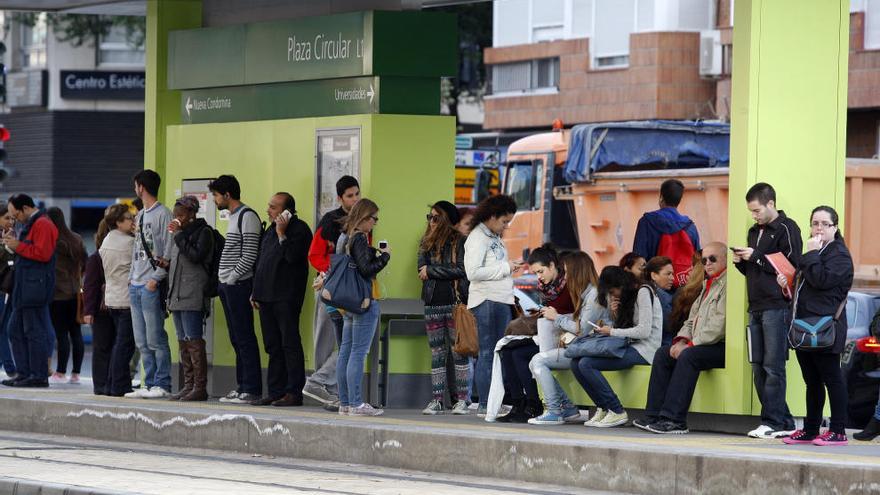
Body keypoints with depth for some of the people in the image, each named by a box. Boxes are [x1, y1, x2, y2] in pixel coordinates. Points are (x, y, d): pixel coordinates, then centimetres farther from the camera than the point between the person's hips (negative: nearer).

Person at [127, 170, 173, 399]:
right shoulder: (140, 215, 19)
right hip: (136, 285, 9)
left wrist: (156, 278, -17)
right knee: (142, 342, 8)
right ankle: (149, 384, 12)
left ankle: (162, 384, -6)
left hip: (152, 287, -9)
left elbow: (168, 251, -12)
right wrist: (133, 279, 12)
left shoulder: (162, 214, -7)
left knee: (156, 339, -8)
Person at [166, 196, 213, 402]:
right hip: (177, 295, 9)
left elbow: (196, 256, -19)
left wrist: (179, 235, -15)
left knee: (194, 341, -12)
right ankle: (188, 385, 12)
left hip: (193, 297, -9)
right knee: (183, 342, 9)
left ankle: (200, 387, -12)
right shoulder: (179, 234, 20)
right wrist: (165, 264, 12)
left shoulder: (203, 232, -5)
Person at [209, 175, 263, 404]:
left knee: (245, 339, -8)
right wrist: (223, 278, 15)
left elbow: (249, 256, -17)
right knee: (237, 339, 11)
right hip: (228, 287, 10)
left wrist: (232, 278, -13)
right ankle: (242, 386, 14)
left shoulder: (247, 217, -12)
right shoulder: (233, 217, 18)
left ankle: (252, 389, -8)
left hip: (239, 285, -10)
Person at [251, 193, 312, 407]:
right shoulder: (270, 230, 19)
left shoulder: (299, 229, -7)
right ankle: (275, 391, 12)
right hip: (267, 297, 9)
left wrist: (282, 234, -15)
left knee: (290, 345, -8)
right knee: (273, 347, 9)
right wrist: (256, 292, 19)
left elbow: (292, 256, -21)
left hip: (286, 298, -9)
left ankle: (294, 392, -8)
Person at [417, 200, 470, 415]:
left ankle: (462, 400, -2)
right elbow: (421, 268, 2)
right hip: (433, 304, 4)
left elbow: (461, 270, -11)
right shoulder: (427, 242, 15)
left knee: (459, 351, -3)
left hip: (455, 303, -4)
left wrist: (431, 271, -6)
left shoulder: (460, 242, 0)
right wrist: (446, 271, -10)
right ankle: (437, 400, 5)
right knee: (437, 353, 4)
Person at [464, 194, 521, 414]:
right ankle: (484, 404, -4)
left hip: (502, 301, 9)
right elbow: (473, 272, -18)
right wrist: (505, 268, -14)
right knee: (487, 353, -6)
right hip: (486, 301, -9)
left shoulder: (495, 238, 19)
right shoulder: (477, 238, -8)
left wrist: (511, 266, 6)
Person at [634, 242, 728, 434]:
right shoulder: (708, 285, 23)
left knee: (688, 356, -31)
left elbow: (720, 325, -20)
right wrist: (681, 340, 4)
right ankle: (654, 416, -6)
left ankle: (674, 419, -32)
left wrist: (691, 345, -18)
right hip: (700, 345, 10)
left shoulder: (728, 284, -11)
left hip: (722, 346, -10)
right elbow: (693, 319, 24)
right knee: (662, 353, 1)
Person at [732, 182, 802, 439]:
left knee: (773, 367, -9)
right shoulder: (755, 231, 21)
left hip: (777, 307, -9)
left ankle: (773, 422, -8)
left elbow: (792, 266, -14)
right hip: (756, 308, 9)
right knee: (759, 368, 6)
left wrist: (756, 257, -13)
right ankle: (783, 421, 10)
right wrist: (741, 262, 6)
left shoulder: (786, 229, -5)